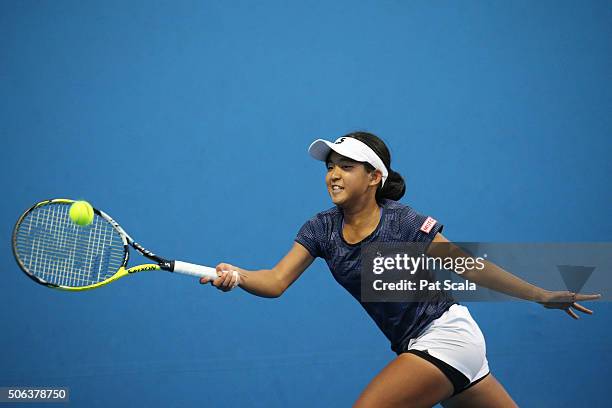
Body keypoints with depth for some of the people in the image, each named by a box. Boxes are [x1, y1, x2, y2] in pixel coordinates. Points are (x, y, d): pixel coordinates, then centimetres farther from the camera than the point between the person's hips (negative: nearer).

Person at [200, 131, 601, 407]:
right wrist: (237, 276, -33)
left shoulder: (404, 223, -17)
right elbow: (276, 281, -12)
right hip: (415, 345, 6)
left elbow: (470, 267, -10)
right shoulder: (321, 230, -2)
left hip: (445, 335, -6)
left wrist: (541, 295, -8)